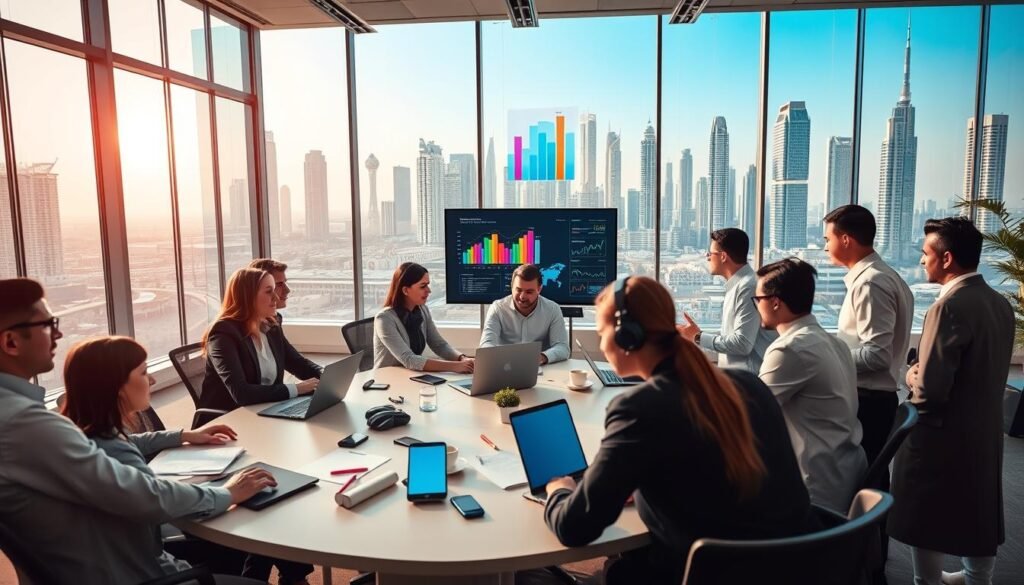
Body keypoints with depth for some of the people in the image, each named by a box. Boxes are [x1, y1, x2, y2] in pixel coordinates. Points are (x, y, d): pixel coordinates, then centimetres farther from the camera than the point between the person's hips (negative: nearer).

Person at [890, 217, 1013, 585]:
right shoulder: (999, 303, 3)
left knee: (926, 521, 8)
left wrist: (912, 375, -6)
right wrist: (926, 372, 11)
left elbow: (930, 389, -27)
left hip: (943, 435, -8)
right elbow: (986, 371, 13)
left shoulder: (950, 307, -24)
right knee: (977, 515, 22)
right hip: (984, 430, 8)